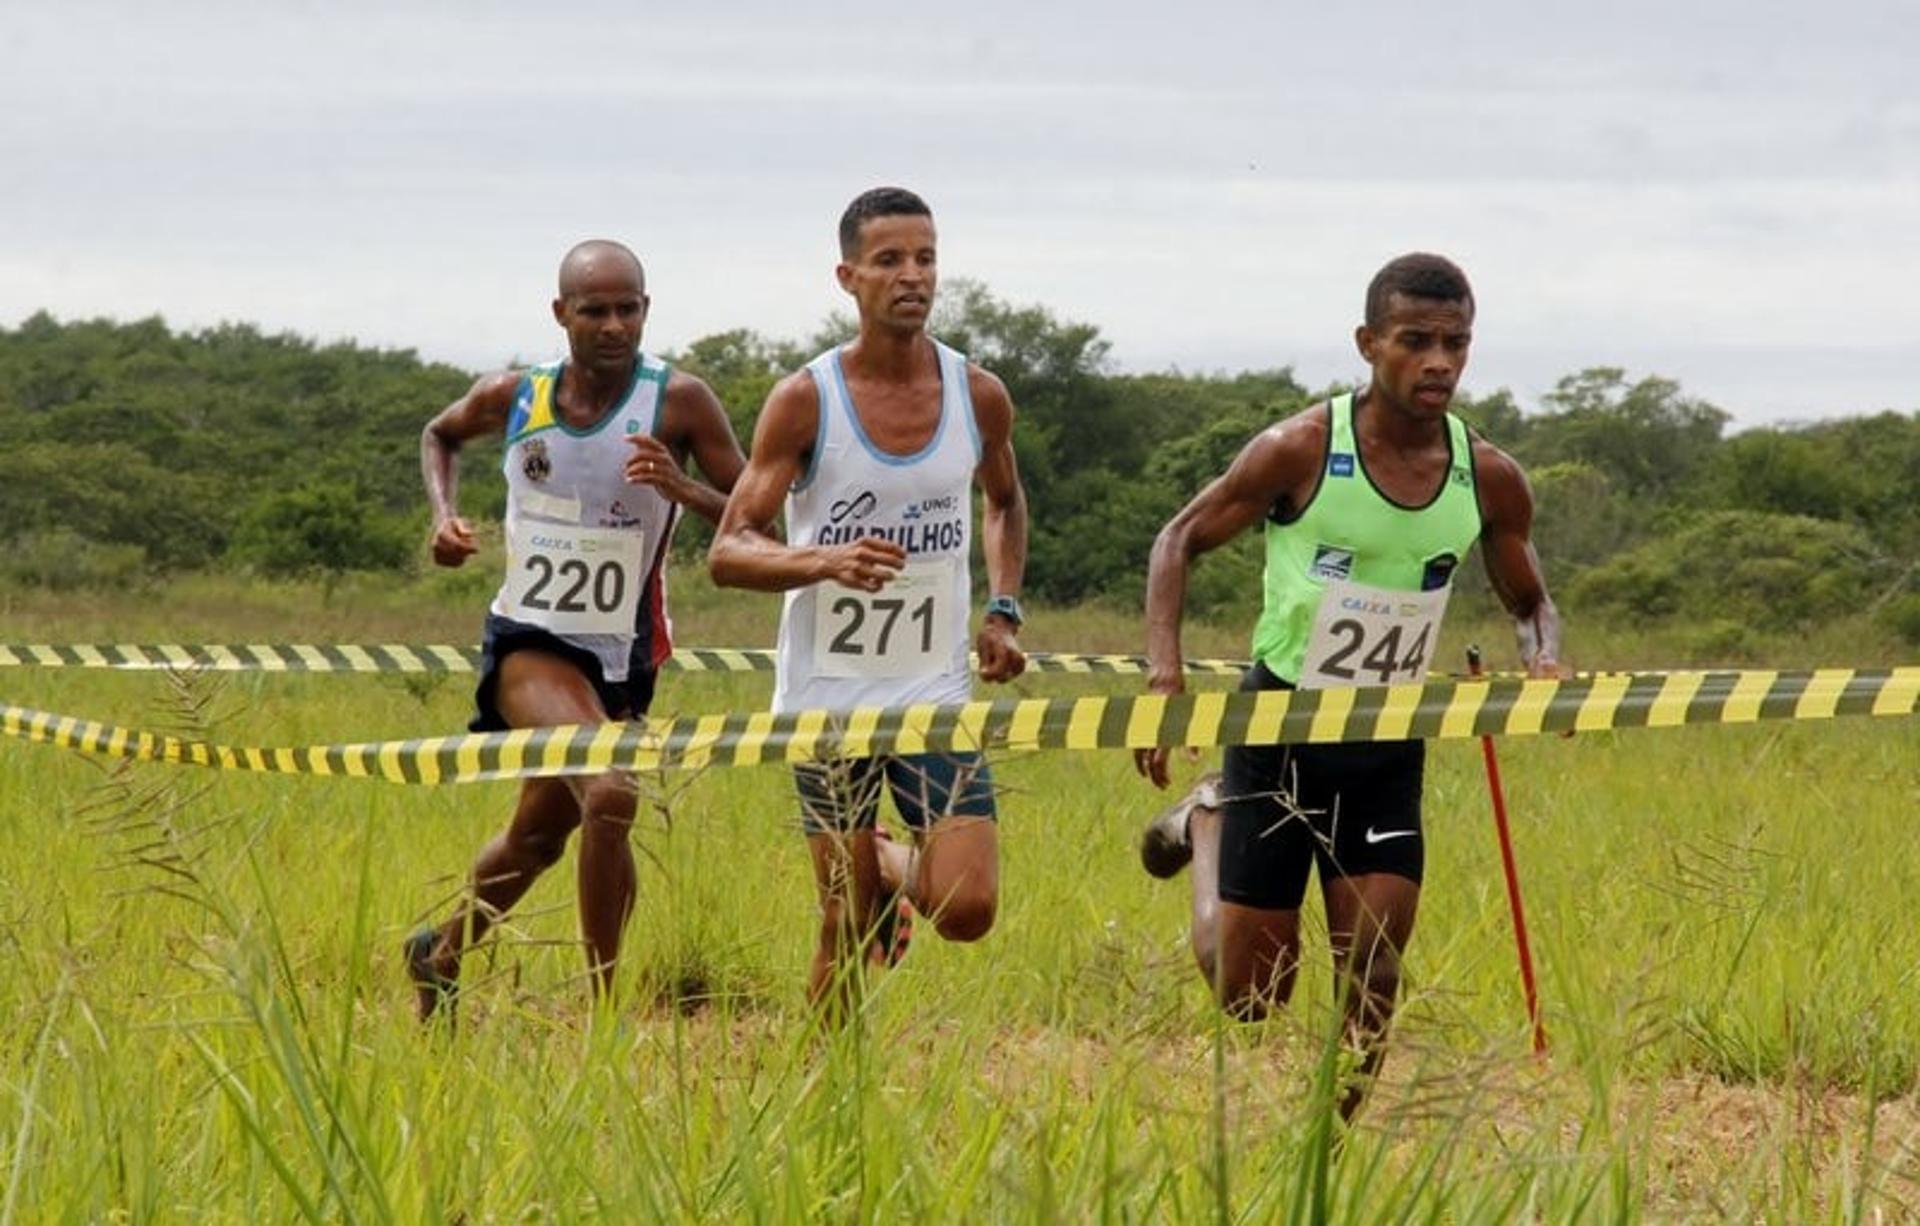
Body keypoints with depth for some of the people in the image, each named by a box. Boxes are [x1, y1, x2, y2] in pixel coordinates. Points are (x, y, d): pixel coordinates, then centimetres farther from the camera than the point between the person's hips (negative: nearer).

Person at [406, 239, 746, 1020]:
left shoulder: (678, 402, -12)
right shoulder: (514, 397, -6)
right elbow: (440, 435, 18)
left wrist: (683, 489, -31)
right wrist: (443, 512, 0)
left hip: (622, 657, 2)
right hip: (529, 640, -2)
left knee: (538, 837, 18)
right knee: (609, 793, -27)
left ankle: (440, 954, 45)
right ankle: (605, 1008, -18)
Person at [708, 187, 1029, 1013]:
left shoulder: (979, 396, 2)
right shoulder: (805, 402, -7)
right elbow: (728, 551, -9)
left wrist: (1004, 611, 10)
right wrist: (824, 560, -28)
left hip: (936, 690, 2)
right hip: (828, 695, -2)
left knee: (967, 910, -10)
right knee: (847, 931, -1)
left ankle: (899, 868, 24)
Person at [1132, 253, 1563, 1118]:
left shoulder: (1488, 480, -4)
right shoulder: (1302, 451, -15)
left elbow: (1529, 601, 12)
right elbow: (1181, 540, -4)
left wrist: (1543, 661, -12)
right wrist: (1163, 666, -19)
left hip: (1388, 746, 3)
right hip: (1282, 723, -3)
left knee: (1374, 968, -9)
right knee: (1247, 995, 4)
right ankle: (1206, 822, 34)